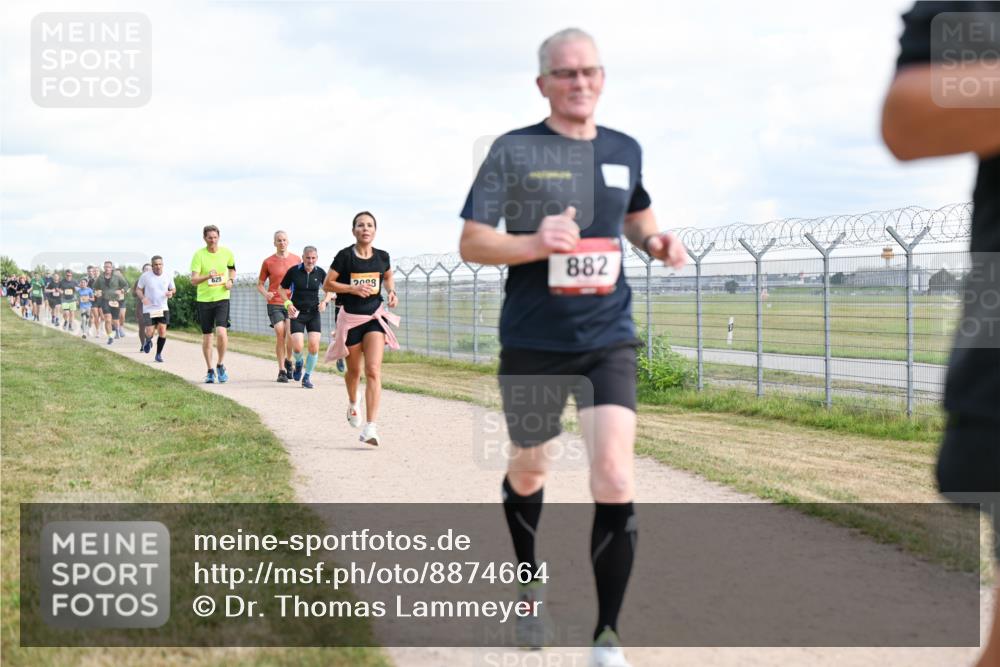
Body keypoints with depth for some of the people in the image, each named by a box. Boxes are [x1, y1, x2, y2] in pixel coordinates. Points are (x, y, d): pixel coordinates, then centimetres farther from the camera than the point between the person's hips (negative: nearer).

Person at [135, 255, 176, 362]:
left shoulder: (167, 277, -1)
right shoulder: (145, 276, -7)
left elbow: (173, 289, 14)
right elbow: (138, 290, 2)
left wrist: (171, 292, -10)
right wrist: (142, 298, -18)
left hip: (163, 309, 2)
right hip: (149, 309, -2)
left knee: (162, 331, -8)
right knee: (149, 333, -6)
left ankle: (158, 354, 10)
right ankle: (148, 341, 33)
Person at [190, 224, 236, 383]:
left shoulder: (226, 253, 1)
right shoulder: (199, 255, -7)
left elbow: (232, 268, 22)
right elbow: (193, 280, -13)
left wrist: (231, 280, 2)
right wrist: (208, 276, -31)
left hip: (222, 298, 0)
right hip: (204, 299, 0)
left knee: (221, 332, -18)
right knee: (206, 336, 7)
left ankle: (220, 365, 2)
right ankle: (210, 371, 20)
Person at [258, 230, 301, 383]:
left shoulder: (297, 260, 8)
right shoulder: (268, 262, 5)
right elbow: (260, 284, 11)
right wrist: (265, 294, -10)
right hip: (275, 304, -1)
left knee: (291, 333, -13)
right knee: (280, 335, -8)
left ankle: (288, 361, 15)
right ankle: (282, 370, 0)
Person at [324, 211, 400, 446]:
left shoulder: (382, 257, 1)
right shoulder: (345, 256, -8)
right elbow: (327, 285, -6)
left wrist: (391, 291, 2)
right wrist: (352, 288, -19)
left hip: (375, 317, 1)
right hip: (350, 318, -1)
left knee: (373, 371, -14)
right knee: (354, 370, 15)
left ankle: (370, 427, -19)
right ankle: (352, 403, 50)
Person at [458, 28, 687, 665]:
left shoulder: (624, 150, 7)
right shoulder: (514, 150, -4)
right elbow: (471, 242, -7)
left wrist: (658, 242, 4)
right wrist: (535, 243, -25)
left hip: (609, 338, 1)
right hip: (533, 342, -1)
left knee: (615, 479, -14)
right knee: (528, 470, 17)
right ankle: (531, 590, 45)